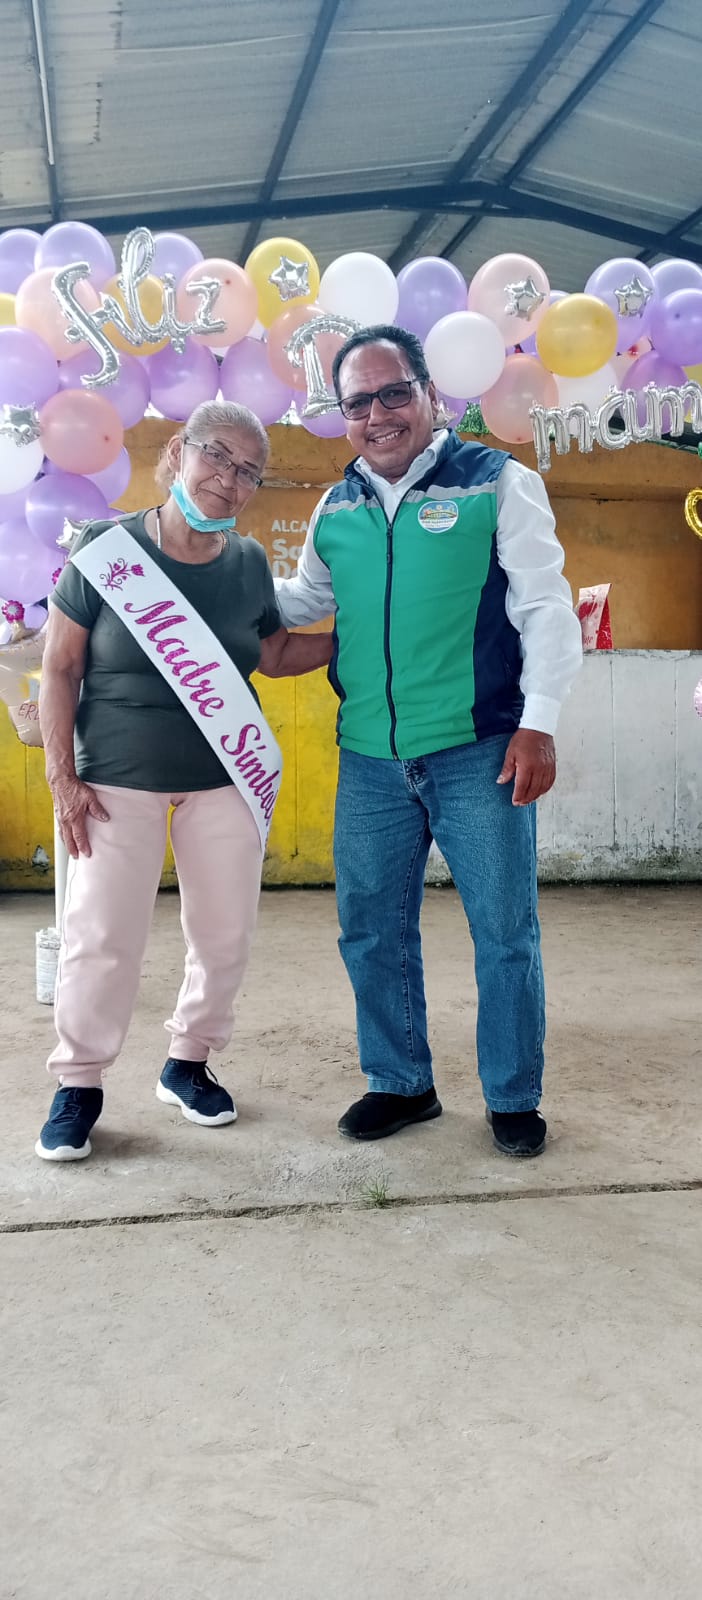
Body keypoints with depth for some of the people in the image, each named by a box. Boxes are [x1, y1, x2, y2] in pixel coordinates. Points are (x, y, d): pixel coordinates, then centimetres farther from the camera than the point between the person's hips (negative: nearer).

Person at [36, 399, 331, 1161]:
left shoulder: (249, 563, 1)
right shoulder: (108, 547, -8)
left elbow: (273, 653, 18)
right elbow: (60, 669, -5)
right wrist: (63, 777, -9)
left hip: (226, 781, 4)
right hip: (117, 782, -3)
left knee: (225, 933, 8)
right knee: (100, 936, -3)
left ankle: (188, 1063, 29)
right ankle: (79, 1083, 16)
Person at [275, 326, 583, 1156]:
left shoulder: (497, 482, -1)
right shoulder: (336, 509, 11)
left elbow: (545, 608, -3)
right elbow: (304, 600, 27)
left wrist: (537, 723, -11)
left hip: (478, 752, -4)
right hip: (370, 759, 4)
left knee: (504, 931, 5)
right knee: (370, 931, 11)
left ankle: (513, 1098, 22)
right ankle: (401, 1083, 29)